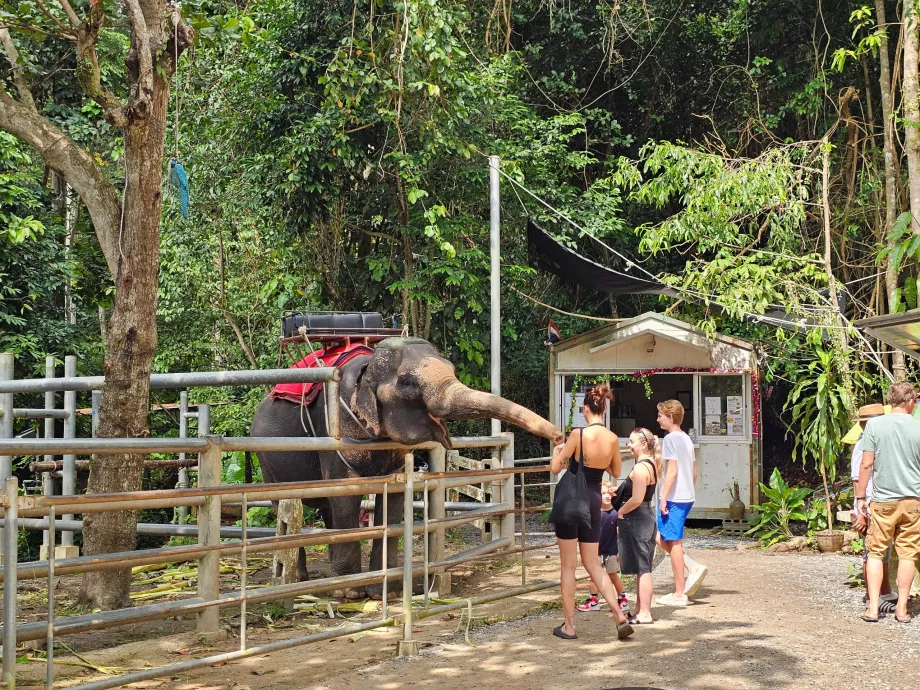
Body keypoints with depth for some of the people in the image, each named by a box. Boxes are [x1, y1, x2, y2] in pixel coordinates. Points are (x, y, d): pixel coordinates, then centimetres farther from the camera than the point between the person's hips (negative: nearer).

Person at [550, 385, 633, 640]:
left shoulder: (578, 435, -16)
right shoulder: (613, 439, -1)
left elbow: (555, 468, -9)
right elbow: (616, 472, 14)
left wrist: (557, 451, 11)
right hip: (594, 502, 4)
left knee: (568, 565, 7)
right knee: (593, 563, 16)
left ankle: (569, 626, 12)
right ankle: (620, 616, 2)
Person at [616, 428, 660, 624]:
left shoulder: (640, 468, -18)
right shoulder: (651, 465, 13)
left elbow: (636, 499, -24)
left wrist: (621, 512, -10)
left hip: (636, 520, -11)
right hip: (646, 518, 11)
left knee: (642, 568, -6)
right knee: (642, 569, 16)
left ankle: (644, 614, -3)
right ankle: (640, 609, 24)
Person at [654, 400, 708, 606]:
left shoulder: (670, 439, -12)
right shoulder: (686, 439, 15)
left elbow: (672, 470, -19)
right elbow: (694, 473, 18)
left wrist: (663, 497, -17)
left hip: (674, 498, -9)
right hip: (687, 497, 9)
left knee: (673, 542, -3)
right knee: (660, 538, 16)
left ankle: (679, 594, 1)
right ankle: (694, 567, 6)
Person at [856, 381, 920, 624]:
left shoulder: (875, 424, -6)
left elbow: (866, 464, -6)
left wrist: (860, 497, 2)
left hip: (883, 500, -1)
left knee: (876, 552, 6)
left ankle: (873, 608, 2)